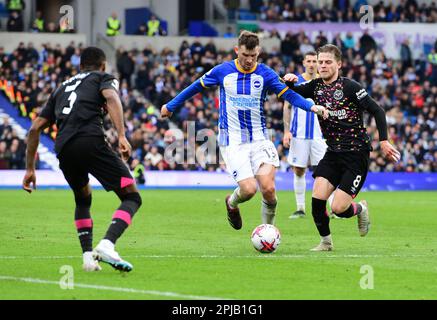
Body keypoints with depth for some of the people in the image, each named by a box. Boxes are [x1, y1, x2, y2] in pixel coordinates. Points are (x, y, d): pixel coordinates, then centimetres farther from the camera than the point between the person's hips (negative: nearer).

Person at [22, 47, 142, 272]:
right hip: (91, 141, -5)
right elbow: (111, 97, -4)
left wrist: (30, 168, 34)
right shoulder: (104, 78, 22)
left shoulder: (62, 88, 35)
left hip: (63, 148, 5)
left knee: (83, 200, 30)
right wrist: (121, 136, -16)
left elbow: (35, 128, 30)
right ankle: (107, 244, -24)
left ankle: (88, 254, 15)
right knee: (132, 197, -1)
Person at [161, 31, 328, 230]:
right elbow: (196, 87, 12)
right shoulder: (223, 71, -1)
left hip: (259, 139, 1)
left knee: (268, 188, -16)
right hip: (233, 142, -1)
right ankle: (232, 204, 21)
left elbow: (288, 94, -9)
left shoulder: (265, 74, -1)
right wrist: (171, 106, 21)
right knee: (249, 189, -16)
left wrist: (312, 106, -26)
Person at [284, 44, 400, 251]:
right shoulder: (316, 86, 5)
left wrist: (383, 141, -16)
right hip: (333, 153, 5)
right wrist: (289, 81, -13)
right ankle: (326, 241, 8)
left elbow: (377, 111, -10)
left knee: (338, 208, -13)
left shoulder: (349, 87, -12)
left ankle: (360, 208, 22)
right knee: (317, 198, -13)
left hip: (356, 154, -5)